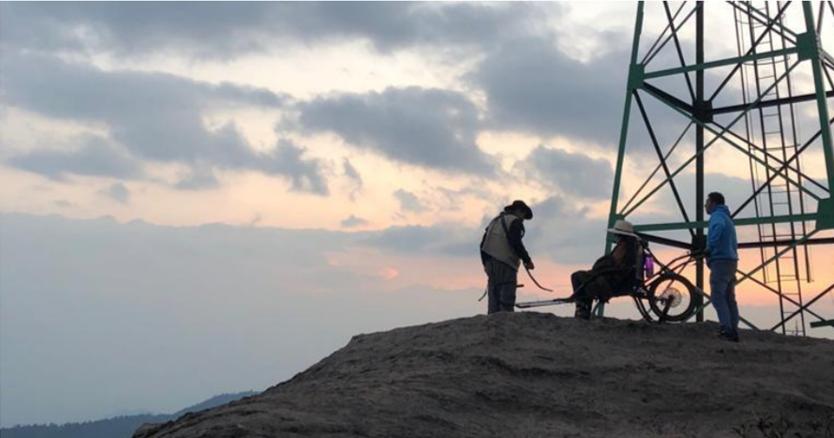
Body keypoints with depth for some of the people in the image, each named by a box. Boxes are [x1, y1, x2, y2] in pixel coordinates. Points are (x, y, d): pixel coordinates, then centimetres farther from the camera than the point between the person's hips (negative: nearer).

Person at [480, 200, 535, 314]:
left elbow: (483, 245, 21)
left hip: (490, 264, 8)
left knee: (494, 300, 7)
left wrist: (486, 263, 24)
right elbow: (515, 242, -16)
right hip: (505, 264, -8)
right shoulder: (515, 221, -1)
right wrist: (527, 260, -10)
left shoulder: (495, 221, 24)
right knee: (507, 300, -11)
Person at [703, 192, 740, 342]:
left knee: (717, 296, -13)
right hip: (731, 261, 10)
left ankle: (727, 329, -22)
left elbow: (718, 227, -30)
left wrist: (710, 246, -26)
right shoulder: (728, 219, 26)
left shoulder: (717, 215, -4)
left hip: (720, 261, -10)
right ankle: (733, 331, 5)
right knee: (729, 298, 7)